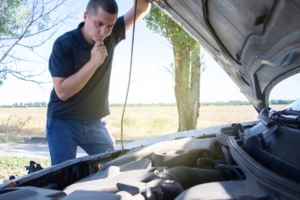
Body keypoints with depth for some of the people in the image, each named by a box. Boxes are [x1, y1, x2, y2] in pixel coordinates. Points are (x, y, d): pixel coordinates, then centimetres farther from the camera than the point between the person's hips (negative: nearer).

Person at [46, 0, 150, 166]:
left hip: (95, 123, 4)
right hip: (63, 123, -4)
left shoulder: (110, 37, -3)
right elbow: (62, 92, -22)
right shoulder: (64, 44, -17)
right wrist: (93, 63, -29)